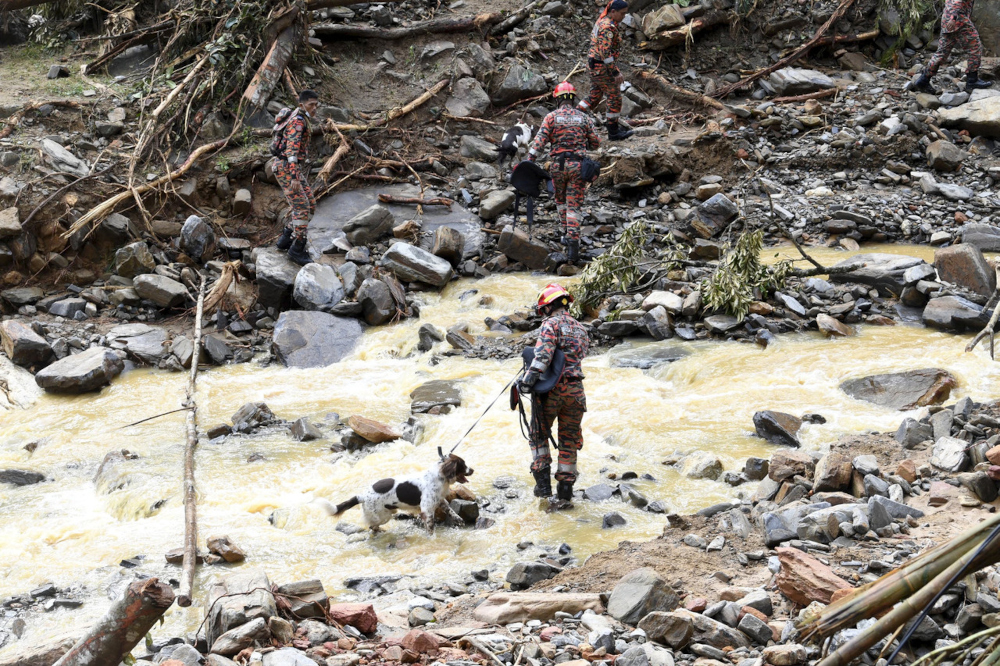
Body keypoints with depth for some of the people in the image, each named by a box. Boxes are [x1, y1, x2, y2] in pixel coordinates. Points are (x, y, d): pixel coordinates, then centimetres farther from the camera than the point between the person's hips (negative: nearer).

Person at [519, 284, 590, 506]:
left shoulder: (551, 324, -6)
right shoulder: (581, 329, 17)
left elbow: (543, 353, -20)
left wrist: (528, 379, -24)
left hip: (552, 388, -5)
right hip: (575, 389, 5)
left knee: (539, 435, 11)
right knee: (569, 440, 12)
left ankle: (543, 484, 3)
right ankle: (566, 490, 13)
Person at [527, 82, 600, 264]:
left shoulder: (551, 117, 1)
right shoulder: (584, 118, 5)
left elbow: (539, 140, -10)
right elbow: (595, 143, 10)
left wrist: (529, 161, -12)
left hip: (558, 165, 0)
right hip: (578, 165, 0)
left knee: (560, 199, 25)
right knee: (573, 206, 0)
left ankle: (566, 233, 32)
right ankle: (573, 243, -13)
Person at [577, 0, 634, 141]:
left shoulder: (601, 21, 10)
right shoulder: (608, 27, -22)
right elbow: (606, 52, -27)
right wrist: (616, 72, -27)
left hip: (593, 65, 10)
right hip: (603, 67, -10)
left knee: (594, 96, 17)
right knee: (615, 98, 1)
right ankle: (613, 132, 9)